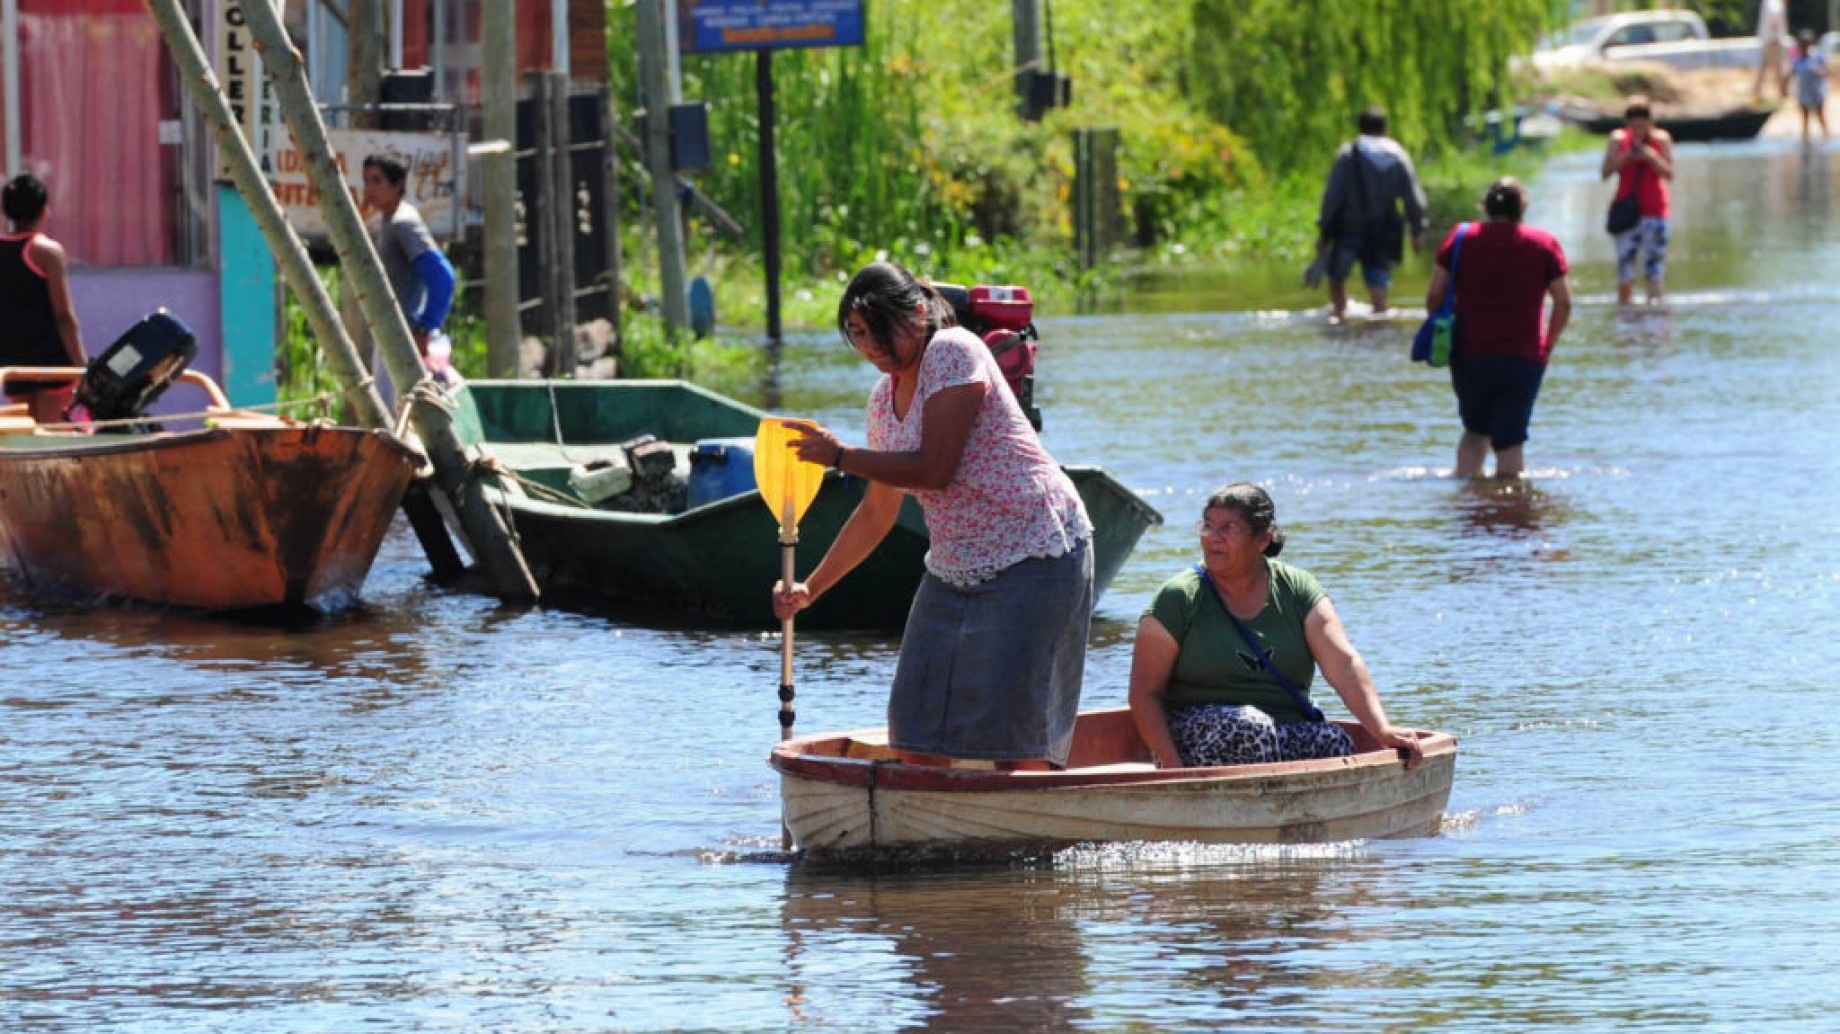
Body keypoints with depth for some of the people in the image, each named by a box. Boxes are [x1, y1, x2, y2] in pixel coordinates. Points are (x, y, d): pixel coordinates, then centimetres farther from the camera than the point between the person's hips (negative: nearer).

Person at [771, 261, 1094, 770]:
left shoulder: (953, 352, -14)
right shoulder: (885, 398, 11)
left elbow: (935, 470, -21)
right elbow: (878, 512, 18)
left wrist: (840, 456, -14)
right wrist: (811, 588, 13)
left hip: (1032, 555, -9)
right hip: (955, 568, 9)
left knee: (1011, 728, -14)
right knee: (916, 727, 3)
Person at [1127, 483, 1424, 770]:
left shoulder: (1298, 590, 6)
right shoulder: (1179, 598, -1)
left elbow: (1344, 664, -6)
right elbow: (1145, 693, -3)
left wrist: (1382, 730, -22)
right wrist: (1173, 767, -17)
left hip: (1285, 735, 3)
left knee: (1335, 742, -28)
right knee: (1250, 726, -35)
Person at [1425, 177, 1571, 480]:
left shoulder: (1462, 239, 2)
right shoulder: (1544, 244, 1)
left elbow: (1434, 295, -1)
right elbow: (1564, 304, -1)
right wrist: (1547, 346, 11)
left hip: (1469, 354, 2)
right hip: (1523, 359, -2)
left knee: (1475, 431, 20)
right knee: (1510, 440, 0)